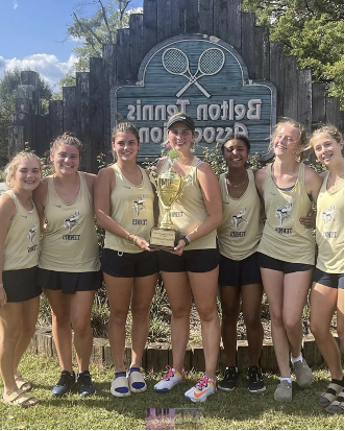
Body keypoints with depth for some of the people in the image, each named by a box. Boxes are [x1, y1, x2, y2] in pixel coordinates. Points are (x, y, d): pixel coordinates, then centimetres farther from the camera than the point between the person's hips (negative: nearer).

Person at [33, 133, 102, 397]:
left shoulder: (91, 182, -9)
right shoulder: (43, 188, -7)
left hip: (84, 264, -1)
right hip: (51, 264, 2)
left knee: (81, 323, 1)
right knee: (60, 319, 16)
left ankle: (84, 373, 27)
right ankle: (66, 373, 35)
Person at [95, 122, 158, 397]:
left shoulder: (148, 175, 10)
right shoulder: (108, 174, -1)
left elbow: (157, 210, 13)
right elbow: (102, 215, -11)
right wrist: (132, 236, -21)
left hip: (148, 253, 4)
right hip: (118, 252, -3)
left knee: (142, 311, 11)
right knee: (119, 313, 7)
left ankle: (136, 368, 26)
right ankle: (119, 372, 20)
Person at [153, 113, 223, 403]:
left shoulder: (201, 170, -8)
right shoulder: (162, 165, 7)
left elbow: (216, 216, -12)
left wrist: (187, 239, -22)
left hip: (201, 248, -5)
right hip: (169, 249, 5)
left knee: (207, 311, 5)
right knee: (178, 310, 15)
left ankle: (209, 378, 15)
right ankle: (177, 370, 29)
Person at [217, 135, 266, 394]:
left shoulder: (258, 179, -7)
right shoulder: (217, 183, -6)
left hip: (253, 255, -1)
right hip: (226, 256, 1)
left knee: (252, 318, 0)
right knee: (229, 316, 11)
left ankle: (255, 368, 24)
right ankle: (231, 368, 28)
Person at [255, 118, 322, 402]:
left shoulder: (309, 176, -10)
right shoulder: (262, 176, 0)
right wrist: (274, 228, 5)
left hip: (300, 253, -3)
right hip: (270, 251, 3)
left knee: (291, 319, -4)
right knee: (277, 317, 7)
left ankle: (298, 358, 31)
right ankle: (285, 378, 22)